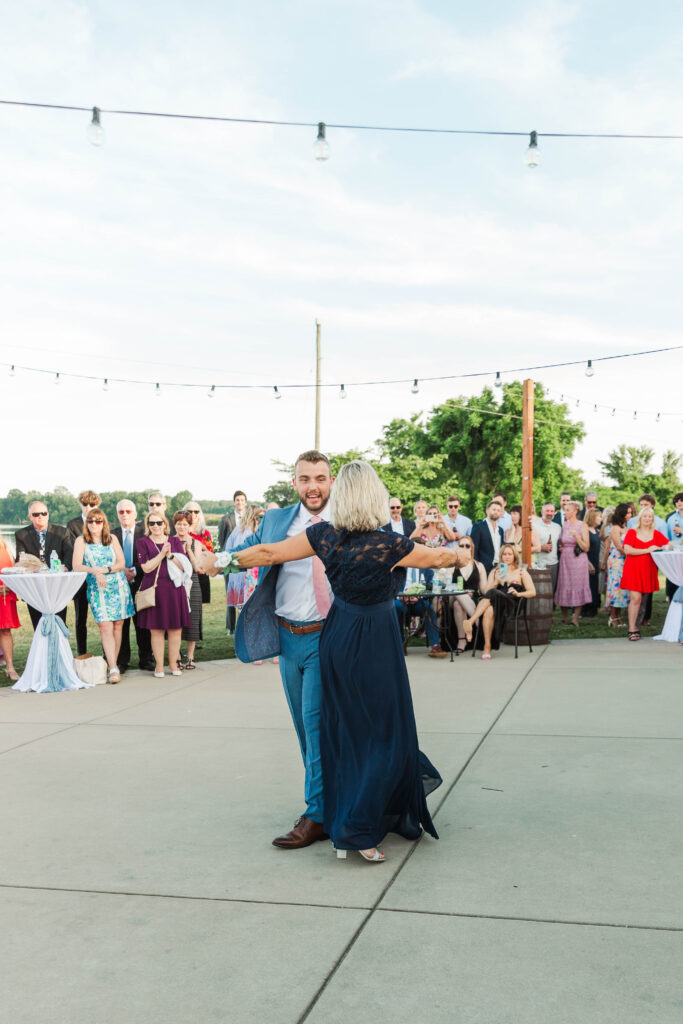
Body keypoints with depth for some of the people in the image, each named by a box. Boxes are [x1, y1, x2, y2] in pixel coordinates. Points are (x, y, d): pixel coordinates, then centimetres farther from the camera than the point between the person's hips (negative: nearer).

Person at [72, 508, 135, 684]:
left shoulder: (112, 539, 8)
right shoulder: (81, 541, 2)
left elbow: (122, 563, 2)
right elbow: (77, 566, -8)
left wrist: (106, 569, -13)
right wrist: (95, 572, -22)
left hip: (119, 587, 3)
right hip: (97, 590, -3)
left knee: (118, 625, 2)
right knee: (105, 627, -13)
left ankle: (114, 663, 12)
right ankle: (113, 669, -17)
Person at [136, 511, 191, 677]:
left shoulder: (175, 541, 11)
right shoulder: (143, 542, 4)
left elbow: (184, 566, 4)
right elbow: (146, 567, -7)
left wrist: (170, 555, -10)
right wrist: (161, 554, -15)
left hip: (174, 589, 2)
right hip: (153, 590, -2)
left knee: (175, 628, 2)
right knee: (156, 629, -1)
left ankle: (174, 663, 14)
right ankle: (159, 666, 7)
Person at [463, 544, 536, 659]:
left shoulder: (521, 572, 20)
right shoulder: (495, 572, 26)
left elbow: (532, 592, 10)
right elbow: (486, 591, 14)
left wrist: (518, 594, -8)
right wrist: (496, 582, -4)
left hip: (510, 604, -2)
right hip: (494, 602, 2)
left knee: (493, 593, -36)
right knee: (489, 611, -38)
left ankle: (471, 621, -45)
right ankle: (487, 648, -41)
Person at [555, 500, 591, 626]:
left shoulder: (582, 526, -4)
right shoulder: (564, 525, 10)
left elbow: (586, 547, -9)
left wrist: (576, 536, -20)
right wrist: (560, 546, 4)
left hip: (578, 560, -4)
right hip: (565, 559, 5)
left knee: (578, 587, -5)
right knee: (564, 587, 4)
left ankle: (575, 618, 0)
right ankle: (564, 618, 14)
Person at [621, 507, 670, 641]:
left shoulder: (656, 534, 10)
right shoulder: (632, 532, 1)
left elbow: (670, 545, 14)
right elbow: (627, 550, -11)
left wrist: (662, 548, -10)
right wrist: (647, 550, -13)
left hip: (648, 570, 3)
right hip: (633, 569, -3)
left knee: (641, 599, 5)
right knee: (635, 598, -11)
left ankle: (635, 626, 15)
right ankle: (632, 629, -8)